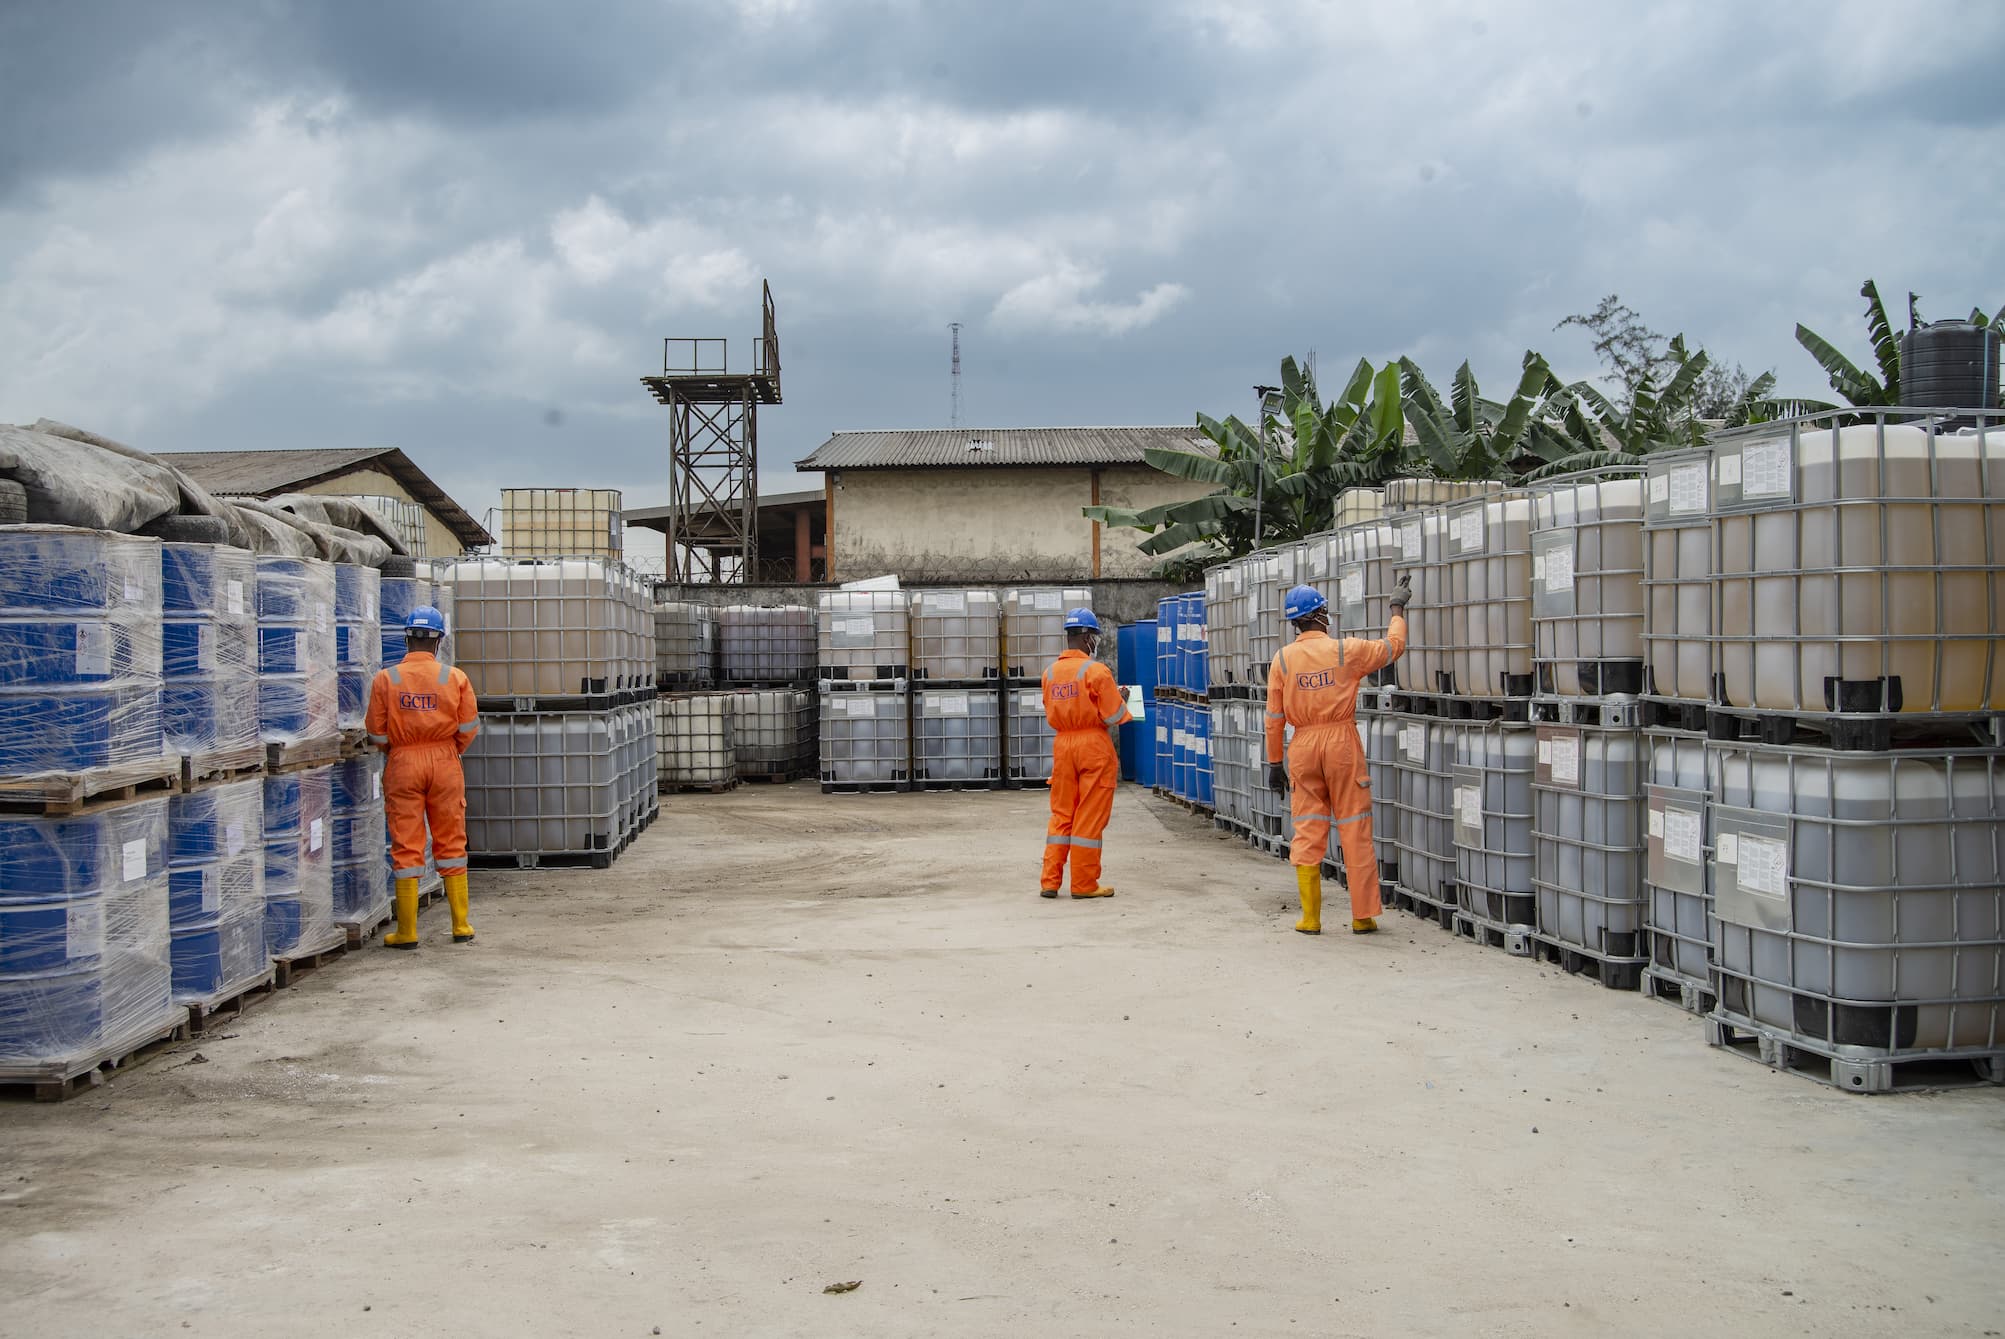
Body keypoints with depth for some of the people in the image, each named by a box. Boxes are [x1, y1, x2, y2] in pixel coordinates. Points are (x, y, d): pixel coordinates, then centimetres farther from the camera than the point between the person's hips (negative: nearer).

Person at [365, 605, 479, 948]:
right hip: (445, 764, 1)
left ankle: (407, 932, 7)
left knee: (406, 846, 4)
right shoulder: (455, 677, -5)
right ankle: (461, 926, 15)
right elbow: (468, 728, -2)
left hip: (402, 765, -1)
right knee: (451, 842, 10)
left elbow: (377, 734, -3)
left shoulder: (385, 679, -6)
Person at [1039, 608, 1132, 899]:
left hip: (1062, 745, 5)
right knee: (1090, 817, 2)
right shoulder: (1096, 671, -12)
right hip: (1093, 745, -5)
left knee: (1061, 814, 12)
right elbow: (1114, 716, -10)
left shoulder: (1051, 672, 5)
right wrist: (1121, 699, 8)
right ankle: (1084, 884, 7)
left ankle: (1049, 881, 10)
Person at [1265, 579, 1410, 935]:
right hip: (1342, 743, -2)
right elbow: (1393, 647, 12)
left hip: (1303, 746, 2)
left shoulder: (1283, 658, 0)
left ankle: (1310, 918, 8)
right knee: (1355, 831, 4)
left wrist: (1274, 762, 10)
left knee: (1307, 832, 7)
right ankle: (1363, 916, 7)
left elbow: (1274, 717, 2)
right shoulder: (1346, 650, -5)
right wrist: (1398, 608, 26)